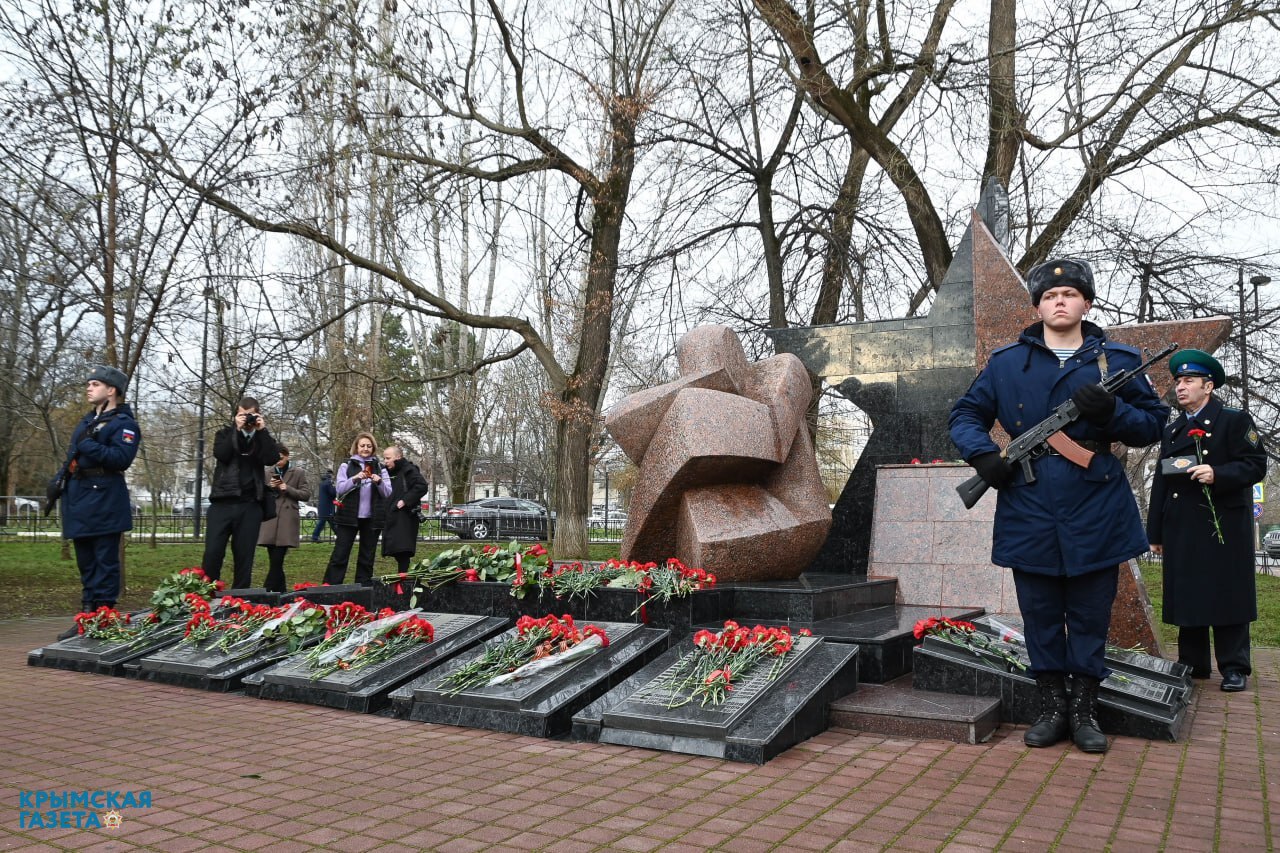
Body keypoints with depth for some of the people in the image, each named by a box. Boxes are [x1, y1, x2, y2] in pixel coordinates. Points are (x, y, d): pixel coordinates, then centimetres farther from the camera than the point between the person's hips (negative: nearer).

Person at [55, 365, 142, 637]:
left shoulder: (124, 423, -6)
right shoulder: (86, 421, 21)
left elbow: (121, 458, -20)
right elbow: (72, 456, 26)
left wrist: (89, 447, -23)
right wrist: (58, 481, 13)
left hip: (104, 502, -9)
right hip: (79, 499, 9)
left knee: (104, 561, -5)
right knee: (85, 561, 12)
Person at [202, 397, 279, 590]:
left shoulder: (262, 437, 14)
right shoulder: (225, 433, 12)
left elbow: (272, 459, -6)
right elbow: (221, 454, -9)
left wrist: (262, 431, -6)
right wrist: (237, 430, -9)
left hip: (250, 505, 1)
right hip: (223, 502, -1)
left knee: (244, 556, 1)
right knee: (213, 553, -7)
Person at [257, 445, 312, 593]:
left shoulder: (298, 473, 6)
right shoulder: (267, 473, 15)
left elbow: (306, 494, 1)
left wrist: (288, 489, -11)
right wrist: (269, 487, -4)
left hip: (287, 520, -4)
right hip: (270, 520, 4)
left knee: (276, 561, -12)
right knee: (275, 561, 4)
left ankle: (266, 592, -13)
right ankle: (280, 592, 13)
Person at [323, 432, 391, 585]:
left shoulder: (380, 468, 9)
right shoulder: (346, 465, 5)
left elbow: (388, 493, 3)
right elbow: (340, 488, -5)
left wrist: (379, 482, -17)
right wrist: (355, 479, -22)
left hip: (371, 518, 2)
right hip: (348, 517, -2)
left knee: (367, 557, 7)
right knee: (339, 555, -3)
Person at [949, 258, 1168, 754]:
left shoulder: (1117, 360, 6)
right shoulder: (1007, 363, 7)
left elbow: (1152, 424, 6)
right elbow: (965, 414, 12)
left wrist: (1113, 411, -14)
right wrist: (983, 454, -7)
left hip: (1096, 513, 0)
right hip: (1029, 514, 1)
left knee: (1090, 615, 8)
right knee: (1040, 615, 8)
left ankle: (1085, 710, 22)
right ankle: (1052, 708, 22)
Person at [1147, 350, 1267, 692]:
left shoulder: (1235, 420, 1)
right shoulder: (1172, 431, 17)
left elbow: (1255, 465, -7)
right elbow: (1160, 482, 15)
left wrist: (1217, 474, -24)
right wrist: (1156, 532, 11)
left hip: (1223, 527, -5)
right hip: (1182, 530, 5)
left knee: (1227, 596, -1)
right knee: (1186, 596, 6)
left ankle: (1234, 668, 7)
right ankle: (1192, 664, 15)